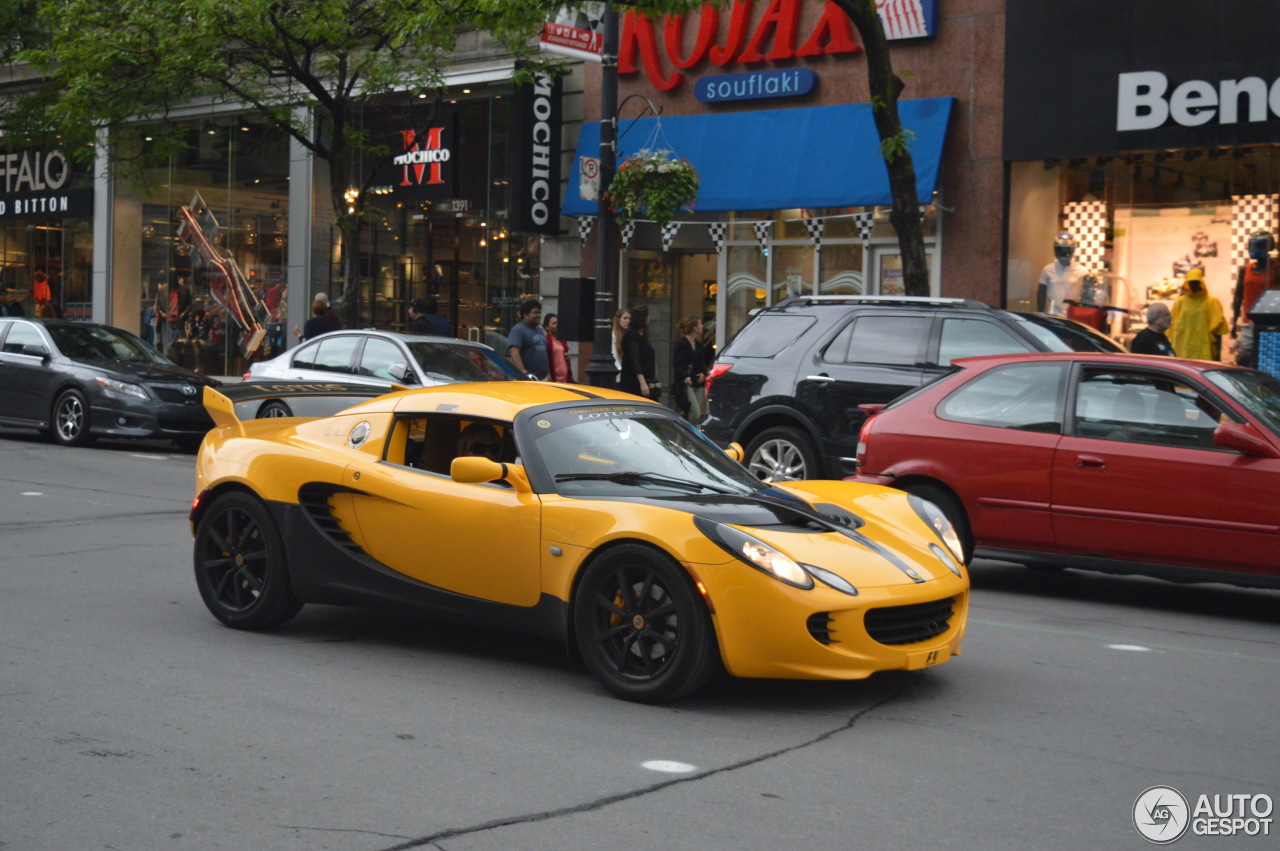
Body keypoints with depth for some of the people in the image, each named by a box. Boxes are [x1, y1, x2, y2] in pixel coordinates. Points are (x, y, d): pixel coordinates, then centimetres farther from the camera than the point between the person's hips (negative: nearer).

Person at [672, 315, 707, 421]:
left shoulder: (698, 344, 16)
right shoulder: (681, 343, -8)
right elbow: (676, 364, -13)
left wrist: (703, 373, -1)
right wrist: (685, 377, -30)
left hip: (697, 384, 8)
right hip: (685, 384, -8)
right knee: (695, 414, -16)